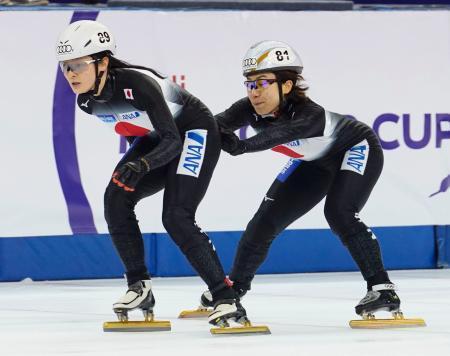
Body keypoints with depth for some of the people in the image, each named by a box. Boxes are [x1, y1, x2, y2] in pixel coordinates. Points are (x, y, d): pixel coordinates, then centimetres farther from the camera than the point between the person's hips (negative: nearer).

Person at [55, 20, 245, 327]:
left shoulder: (138, 83, -33)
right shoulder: (87, 101, -9)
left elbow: (172, 141, -34)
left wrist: (142, 165, -49)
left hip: (195, 132, -8)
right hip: (157, 139, 8)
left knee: (176, 217, -20)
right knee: (116, 198, -11)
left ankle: (227, 298, -17)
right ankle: (139, 286, -1)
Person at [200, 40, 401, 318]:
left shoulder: (309, 115, -42)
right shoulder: (251, 110, -24)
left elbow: (276, 134, -59)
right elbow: (217, 125, -36)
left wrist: (241, 146, -75)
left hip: (357, 150, -7)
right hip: (315, 163, 7)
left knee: (339, 213, -29)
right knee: (266, 220, 4)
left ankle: (382, 288, -23)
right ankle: (236, 285, 23)